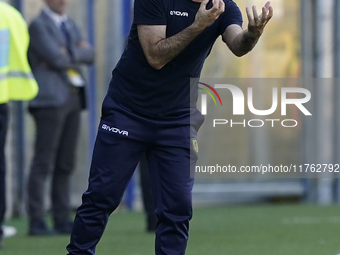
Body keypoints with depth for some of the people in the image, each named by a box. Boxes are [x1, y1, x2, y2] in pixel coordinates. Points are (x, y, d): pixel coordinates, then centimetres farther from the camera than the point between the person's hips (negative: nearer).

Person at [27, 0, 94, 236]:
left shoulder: (71, 26, 20)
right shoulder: (38, 26, -4)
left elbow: (90, 56, 6)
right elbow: (56, 59, -16)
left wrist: (67, 54, -9)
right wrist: (78, 52, 0)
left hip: (73, 99, 8)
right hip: (50, 99, -8)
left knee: (66, 164, 6)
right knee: (43, 163, -10)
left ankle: (63, 220, 8)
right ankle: (37, 222, -11)